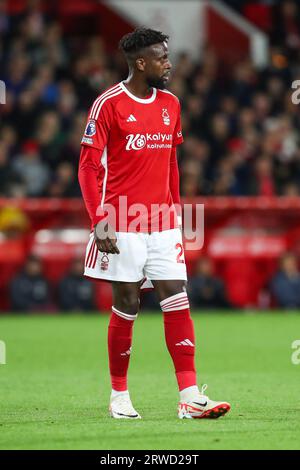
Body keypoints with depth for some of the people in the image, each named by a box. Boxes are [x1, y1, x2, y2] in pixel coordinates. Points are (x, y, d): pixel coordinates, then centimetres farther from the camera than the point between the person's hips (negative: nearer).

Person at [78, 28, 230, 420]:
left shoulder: (171, 105, 11)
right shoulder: (109, 104, -7)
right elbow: (89, 167, -7)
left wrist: (177, 213, 15)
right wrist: (99, 221, -14)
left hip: (163, 225, 5)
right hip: (123, 226, -5)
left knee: (178, 303, -4)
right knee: (126, 307, 2)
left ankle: (190, 397, -6)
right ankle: (119, 397, 15)